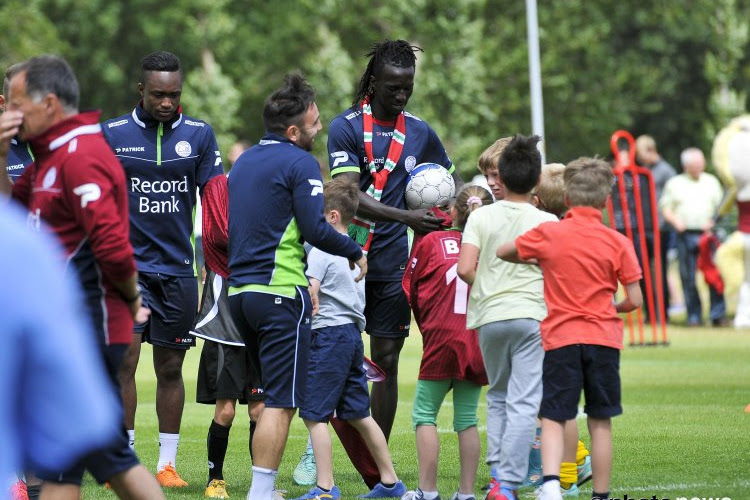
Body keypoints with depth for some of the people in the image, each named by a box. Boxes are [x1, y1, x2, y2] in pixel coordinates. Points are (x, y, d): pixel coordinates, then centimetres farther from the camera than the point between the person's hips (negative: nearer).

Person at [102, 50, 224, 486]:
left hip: (178, 268, 1)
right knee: (124, 361, -10)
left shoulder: (198, 134, 3)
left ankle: (168, 462, 13)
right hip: (128, 265, -1)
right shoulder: (113, 134, 1)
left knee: (170, 368, 7)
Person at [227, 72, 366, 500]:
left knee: (267, 396, 16)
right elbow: (314, 229, -16)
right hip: (281, 293, -8)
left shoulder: (245, 161, 17)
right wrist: (356, 252, 2)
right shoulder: (301, 163, -9)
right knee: (281, 402, -7)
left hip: (239, 291, 8)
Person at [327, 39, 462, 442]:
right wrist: (407, 217, -28)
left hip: (392, 266, 4)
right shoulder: (346, 127, -6)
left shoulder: (420, 133, 8)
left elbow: (453, 181, 22)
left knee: (387, 362, 5)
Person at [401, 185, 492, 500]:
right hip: (479, 342, 3)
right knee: (467, 419, 10)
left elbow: (409, 292, 7)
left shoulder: (431, 242, 1)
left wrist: (425, 325, 24)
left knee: (425, 415, 6)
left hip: (442, 340, -3)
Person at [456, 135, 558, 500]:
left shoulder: (481, 217, 0)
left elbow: (465, 269, -8)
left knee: (498, 396, 20)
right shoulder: (548, 222, -1)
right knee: (523, 403, -3)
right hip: (532, 317, -2)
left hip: (490, 317, 2)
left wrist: (484, 286, 11)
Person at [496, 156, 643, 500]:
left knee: (553, 418, 0)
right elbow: (634, 300, -2)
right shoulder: (617, 242, -2)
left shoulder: (548, 234, -3)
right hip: (603, 337, 1)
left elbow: (503, 252, 12)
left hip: (559, 338, -1)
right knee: (600, 422, 8)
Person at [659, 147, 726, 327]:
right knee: (689, 278, 0)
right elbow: (665, 207, 9)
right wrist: (675, 221, -9)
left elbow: (720, 205, 13)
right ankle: (694, 316, 7)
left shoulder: (711, 181, 14)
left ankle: (718, 314, -5)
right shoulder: (674, 183, 10)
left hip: (707, 232, 0)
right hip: (686, 236, 0)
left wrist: (714, 221, -6)